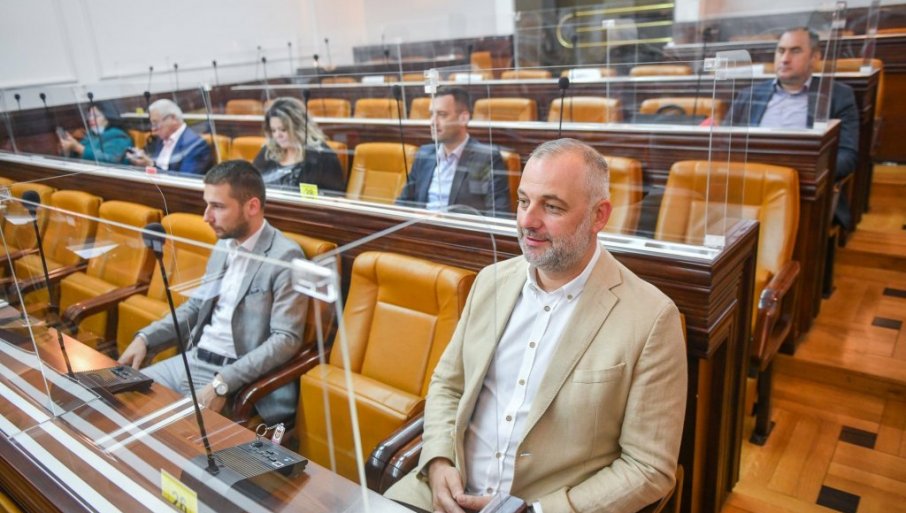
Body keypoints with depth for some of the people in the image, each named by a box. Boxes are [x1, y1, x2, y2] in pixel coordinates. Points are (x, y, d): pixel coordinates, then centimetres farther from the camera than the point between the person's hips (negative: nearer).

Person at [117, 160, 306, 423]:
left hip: (234, 376, -7)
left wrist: (223, 383, -26)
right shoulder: (224, 244, 9)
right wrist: (145, 337, 6)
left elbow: (286, 339, -20)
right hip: (191, 360, 8)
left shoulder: (285, 256, -16)